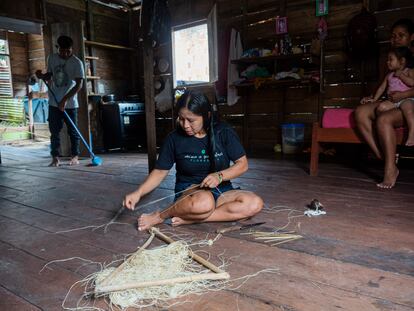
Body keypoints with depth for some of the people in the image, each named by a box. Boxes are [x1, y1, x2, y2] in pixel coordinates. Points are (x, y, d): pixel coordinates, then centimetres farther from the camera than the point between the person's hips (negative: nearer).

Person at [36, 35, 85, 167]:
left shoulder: (77, 63, -9)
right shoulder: (52, 58, 6)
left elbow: (79, 84, -15)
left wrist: (65, 99, -21)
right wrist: (42, 76, -3)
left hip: (70, 103, -4)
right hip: (54, 103, 4)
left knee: (73, 131, 4)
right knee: (54, 131, 3)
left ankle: (75, 156, 15)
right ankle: (55, 157, 9)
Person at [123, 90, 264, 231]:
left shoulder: (224, 133, -6)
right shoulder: (174, 138, -6)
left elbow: (242, 164, -2)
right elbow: (160, 171, -1)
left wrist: (220, 176, -19)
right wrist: (138, 193, -16)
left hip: (221, 190, 3)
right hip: (189, 191, -3)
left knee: (255, 204, -27)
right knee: (203, 202, -40)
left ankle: (188, 218, -24)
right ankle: (161, 215, -13)